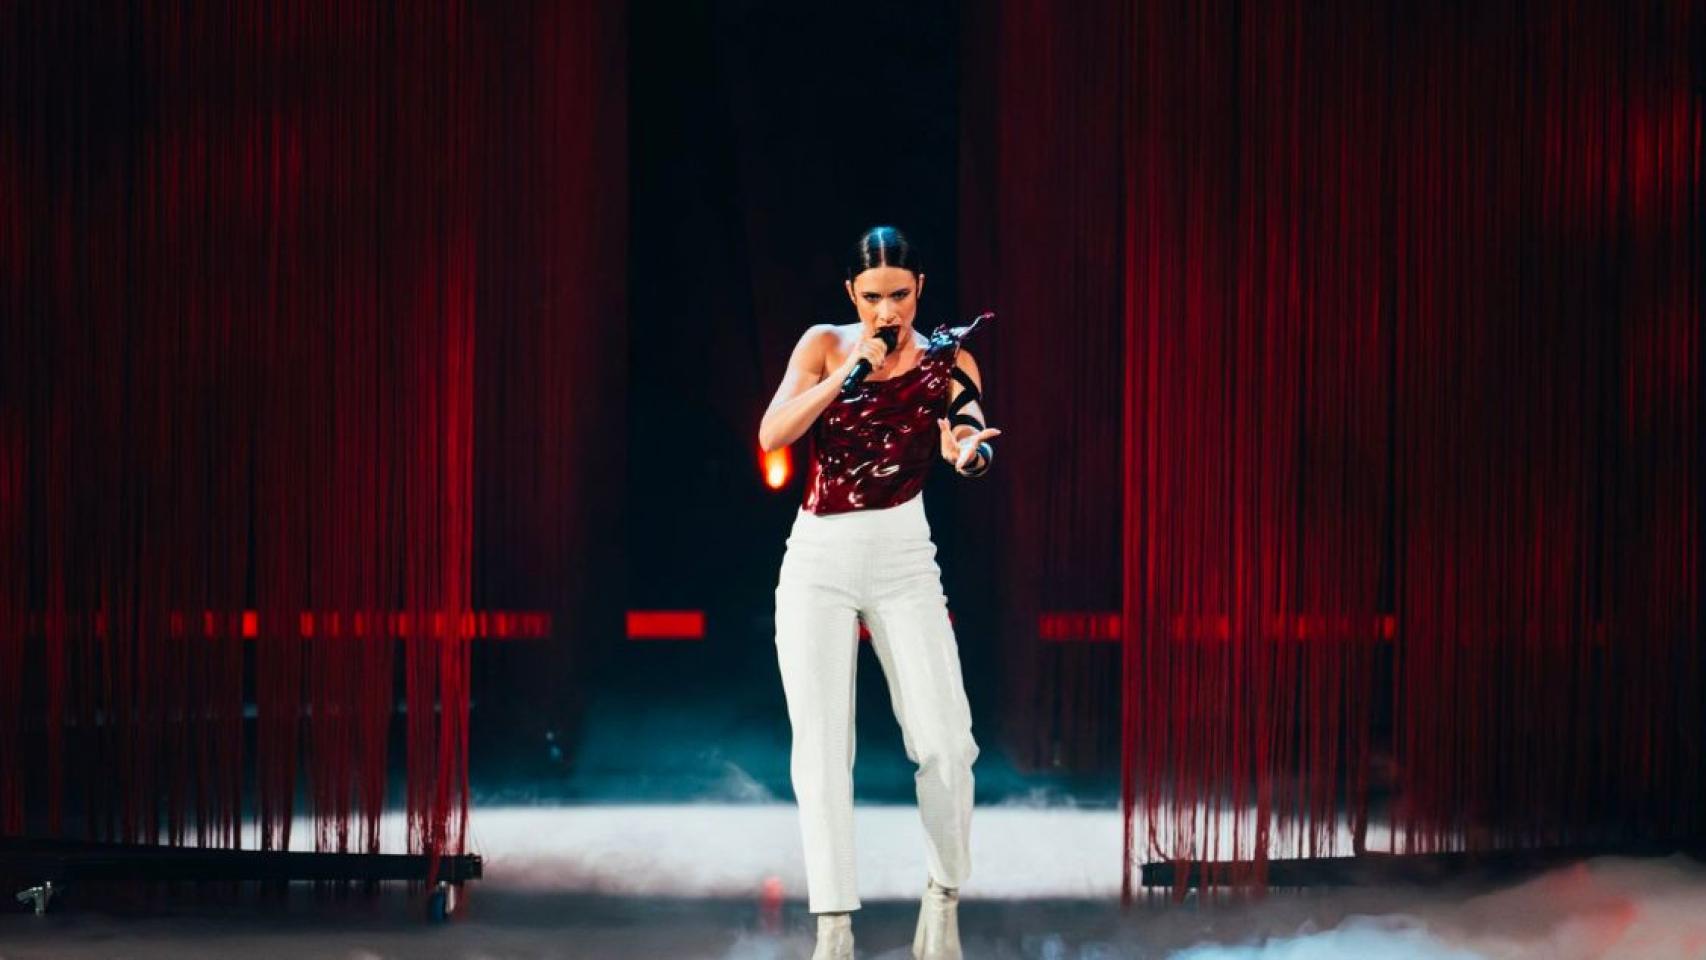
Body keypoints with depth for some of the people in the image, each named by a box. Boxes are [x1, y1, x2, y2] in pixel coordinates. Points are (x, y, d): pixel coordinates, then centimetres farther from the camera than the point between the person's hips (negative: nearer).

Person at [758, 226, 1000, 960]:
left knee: (945, 744, -10)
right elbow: (772, 435, -12)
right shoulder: (824, 346, 1)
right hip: (819, 561, 0)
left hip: (904, 560, 0)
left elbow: (967, 428, -21)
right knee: (821, 748, -8)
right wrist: (848, 373, -22)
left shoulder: (946, 361, 0)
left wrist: (971, 452, -44)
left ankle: (943, 897, 13)